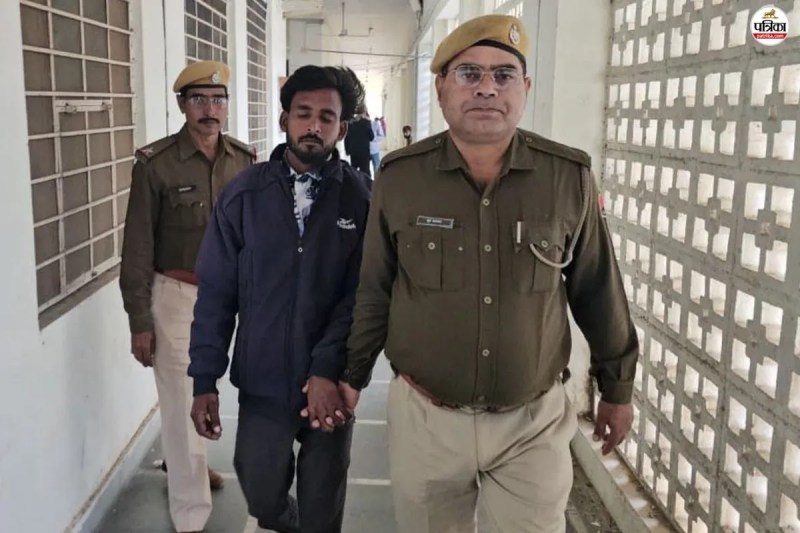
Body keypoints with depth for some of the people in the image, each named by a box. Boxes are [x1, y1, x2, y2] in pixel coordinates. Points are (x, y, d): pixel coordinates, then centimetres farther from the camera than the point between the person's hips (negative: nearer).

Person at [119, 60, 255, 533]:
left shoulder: (245, 160, -1)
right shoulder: (155, 164, -11)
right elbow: (138, 247, -8)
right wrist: (139, 321, -9)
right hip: (176, 295, -4)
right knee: (183, 401, 1)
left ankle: (184, 461, 47)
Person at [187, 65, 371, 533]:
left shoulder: (361, 198, -6)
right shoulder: (243, 195, -2)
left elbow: (362, 295, -10)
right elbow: (216, 293, 0)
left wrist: (327, 370, -20)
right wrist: (205, 380, -3)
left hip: (331, 384, -1)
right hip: (262, 381, 2)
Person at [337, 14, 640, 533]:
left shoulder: (569, 177, -8)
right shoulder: (399, 176, -7)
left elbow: (598, 291, 2)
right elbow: (374, 291, 3)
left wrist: (617, 388, 9)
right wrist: (352, 375, 9)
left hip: (534, 421, 0)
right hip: (425, 417, 1)